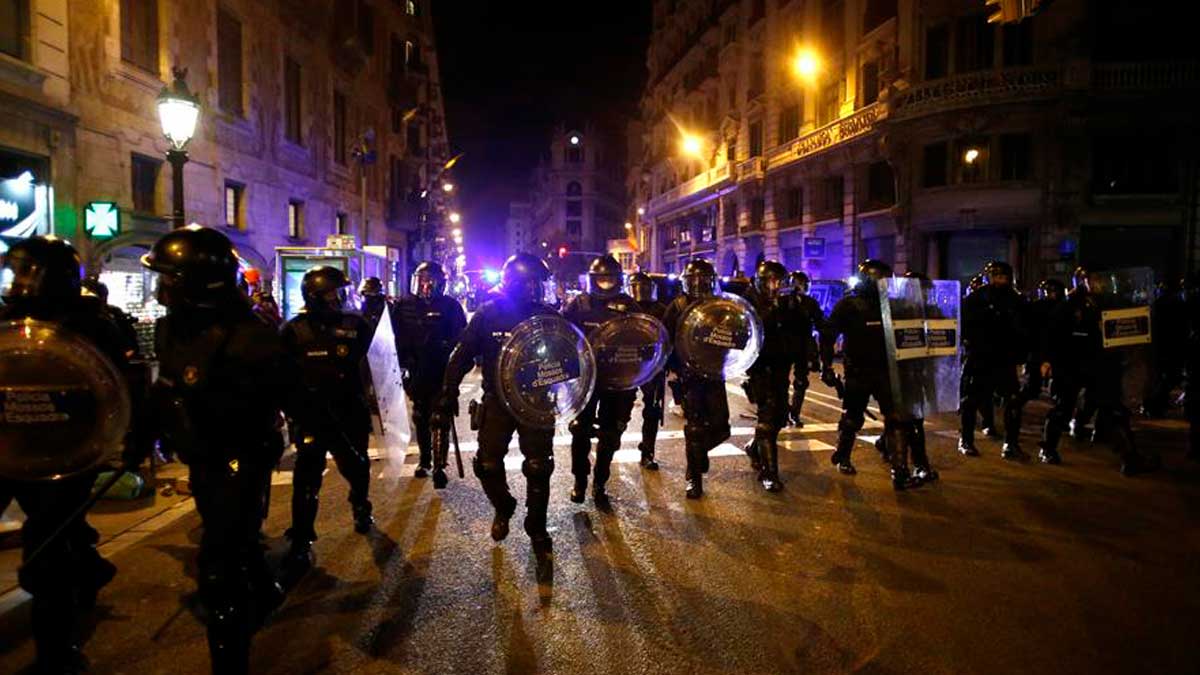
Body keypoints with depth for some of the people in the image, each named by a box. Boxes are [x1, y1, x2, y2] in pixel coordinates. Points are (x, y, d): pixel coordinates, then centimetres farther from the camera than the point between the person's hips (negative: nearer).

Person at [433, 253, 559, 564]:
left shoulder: (548, 317, -6)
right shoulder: (488, 314, -7)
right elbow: (461, 358, -4)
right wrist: (446, 400, -8)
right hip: (497, 401, 0)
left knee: (538, 468, -1)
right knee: (487, 465, 1)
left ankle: (537, 529, 20)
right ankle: (503, 508, 32)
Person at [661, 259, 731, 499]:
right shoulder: (677, 307, -1)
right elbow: (665, 341, -3)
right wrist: (677, 368, -12)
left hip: (713, 373, 3)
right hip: (689, 375, -3)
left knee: (720, 426, -1)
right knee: (695, 427, 0)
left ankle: (697, 450, 29)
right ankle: (694, 478, 13)